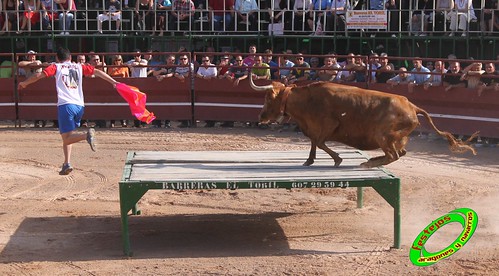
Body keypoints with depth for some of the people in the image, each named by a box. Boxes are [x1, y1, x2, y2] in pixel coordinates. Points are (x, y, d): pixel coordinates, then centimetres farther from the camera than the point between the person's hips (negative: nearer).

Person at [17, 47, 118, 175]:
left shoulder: (56, 67, 11)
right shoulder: (79, 67, 19)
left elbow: (39, 75, 2)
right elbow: (97, 72, 13)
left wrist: (24, 83, 16)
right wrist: (113, 82, 16)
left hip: (65, 105, -4)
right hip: (80, 106, 5)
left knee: (67, 138, -5)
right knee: (67, 136, 19)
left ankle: (86, 135, -32)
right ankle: (67, 164, 9)